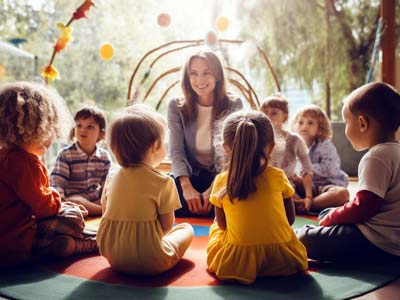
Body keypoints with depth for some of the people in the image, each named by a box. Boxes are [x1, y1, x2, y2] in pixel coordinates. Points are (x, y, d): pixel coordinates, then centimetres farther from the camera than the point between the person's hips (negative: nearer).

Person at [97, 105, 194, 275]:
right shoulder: (163, 182, -16)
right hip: (150, 263, -5)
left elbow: (106, 212, 7)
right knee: (186, 228, 16)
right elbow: (167, 225, -10)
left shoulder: (112, 178, -1)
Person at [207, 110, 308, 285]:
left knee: (215, 228, 28)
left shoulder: (221, 182, -4)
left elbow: (222, 224, 6)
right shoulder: (277, 176, -4)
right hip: (281, 261, 2)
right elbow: (290, 219, 6)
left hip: (235, 264, -1)